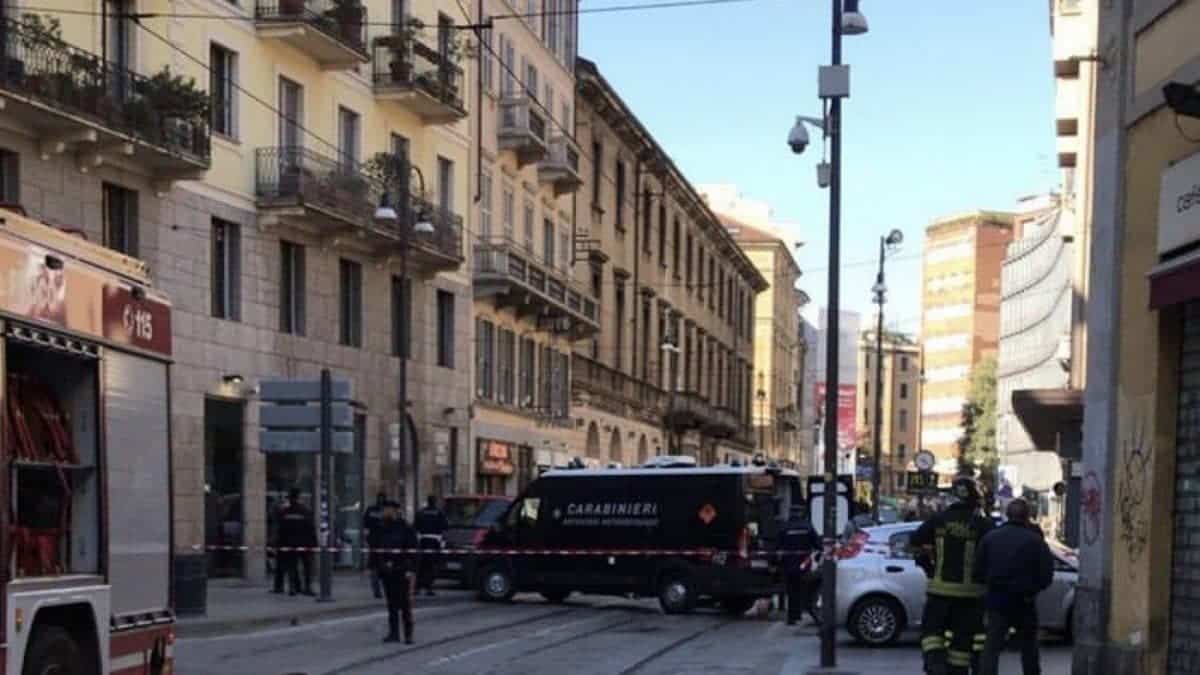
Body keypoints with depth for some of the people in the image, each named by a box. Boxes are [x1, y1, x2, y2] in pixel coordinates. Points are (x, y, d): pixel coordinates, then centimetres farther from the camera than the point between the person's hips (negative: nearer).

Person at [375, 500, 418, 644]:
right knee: (391, 603, 9)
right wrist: (372, 566, 4)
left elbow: (412, 550, -8)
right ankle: (393, 633, 15)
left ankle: (408, 634, 4)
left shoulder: (405, 528, -6)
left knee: (405, 603, -2)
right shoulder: (380, 528, 8)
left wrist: (409, 569, -14)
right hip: (386, 571, 5)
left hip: (401, 571, -5)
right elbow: (374, 549, 13)